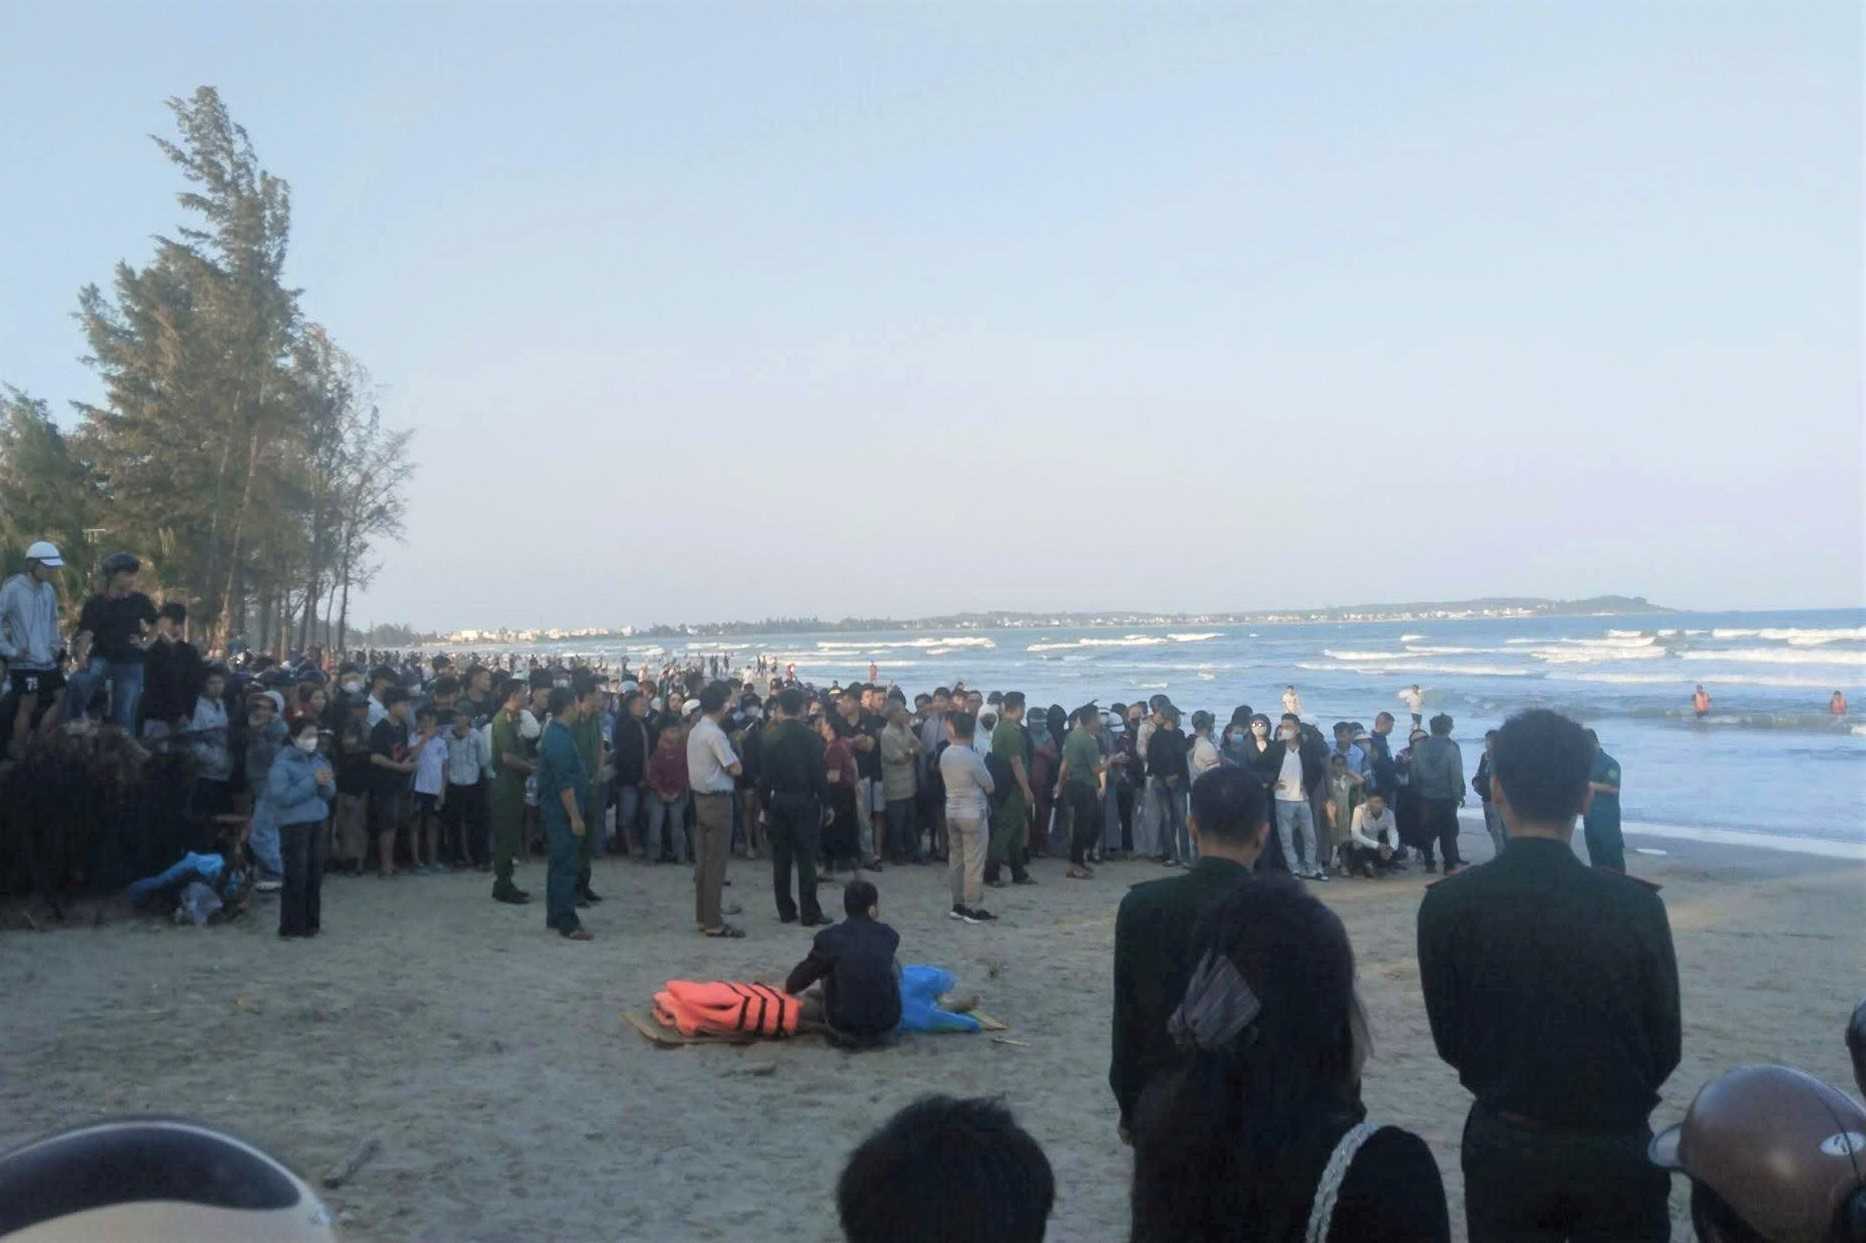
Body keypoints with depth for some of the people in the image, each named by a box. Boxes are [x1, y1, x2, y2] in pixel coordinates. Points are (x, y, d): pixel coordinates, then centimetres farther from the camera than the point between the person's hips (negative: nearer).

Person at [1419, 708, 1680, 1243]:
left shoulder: (1447, 905, -14)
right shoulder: (1637, 906, -15)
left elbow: (1451, 1042, -5)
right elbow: (1664, 1051, -4)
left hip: (1502, 1153, 1)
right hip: (1616, 1153, 0)